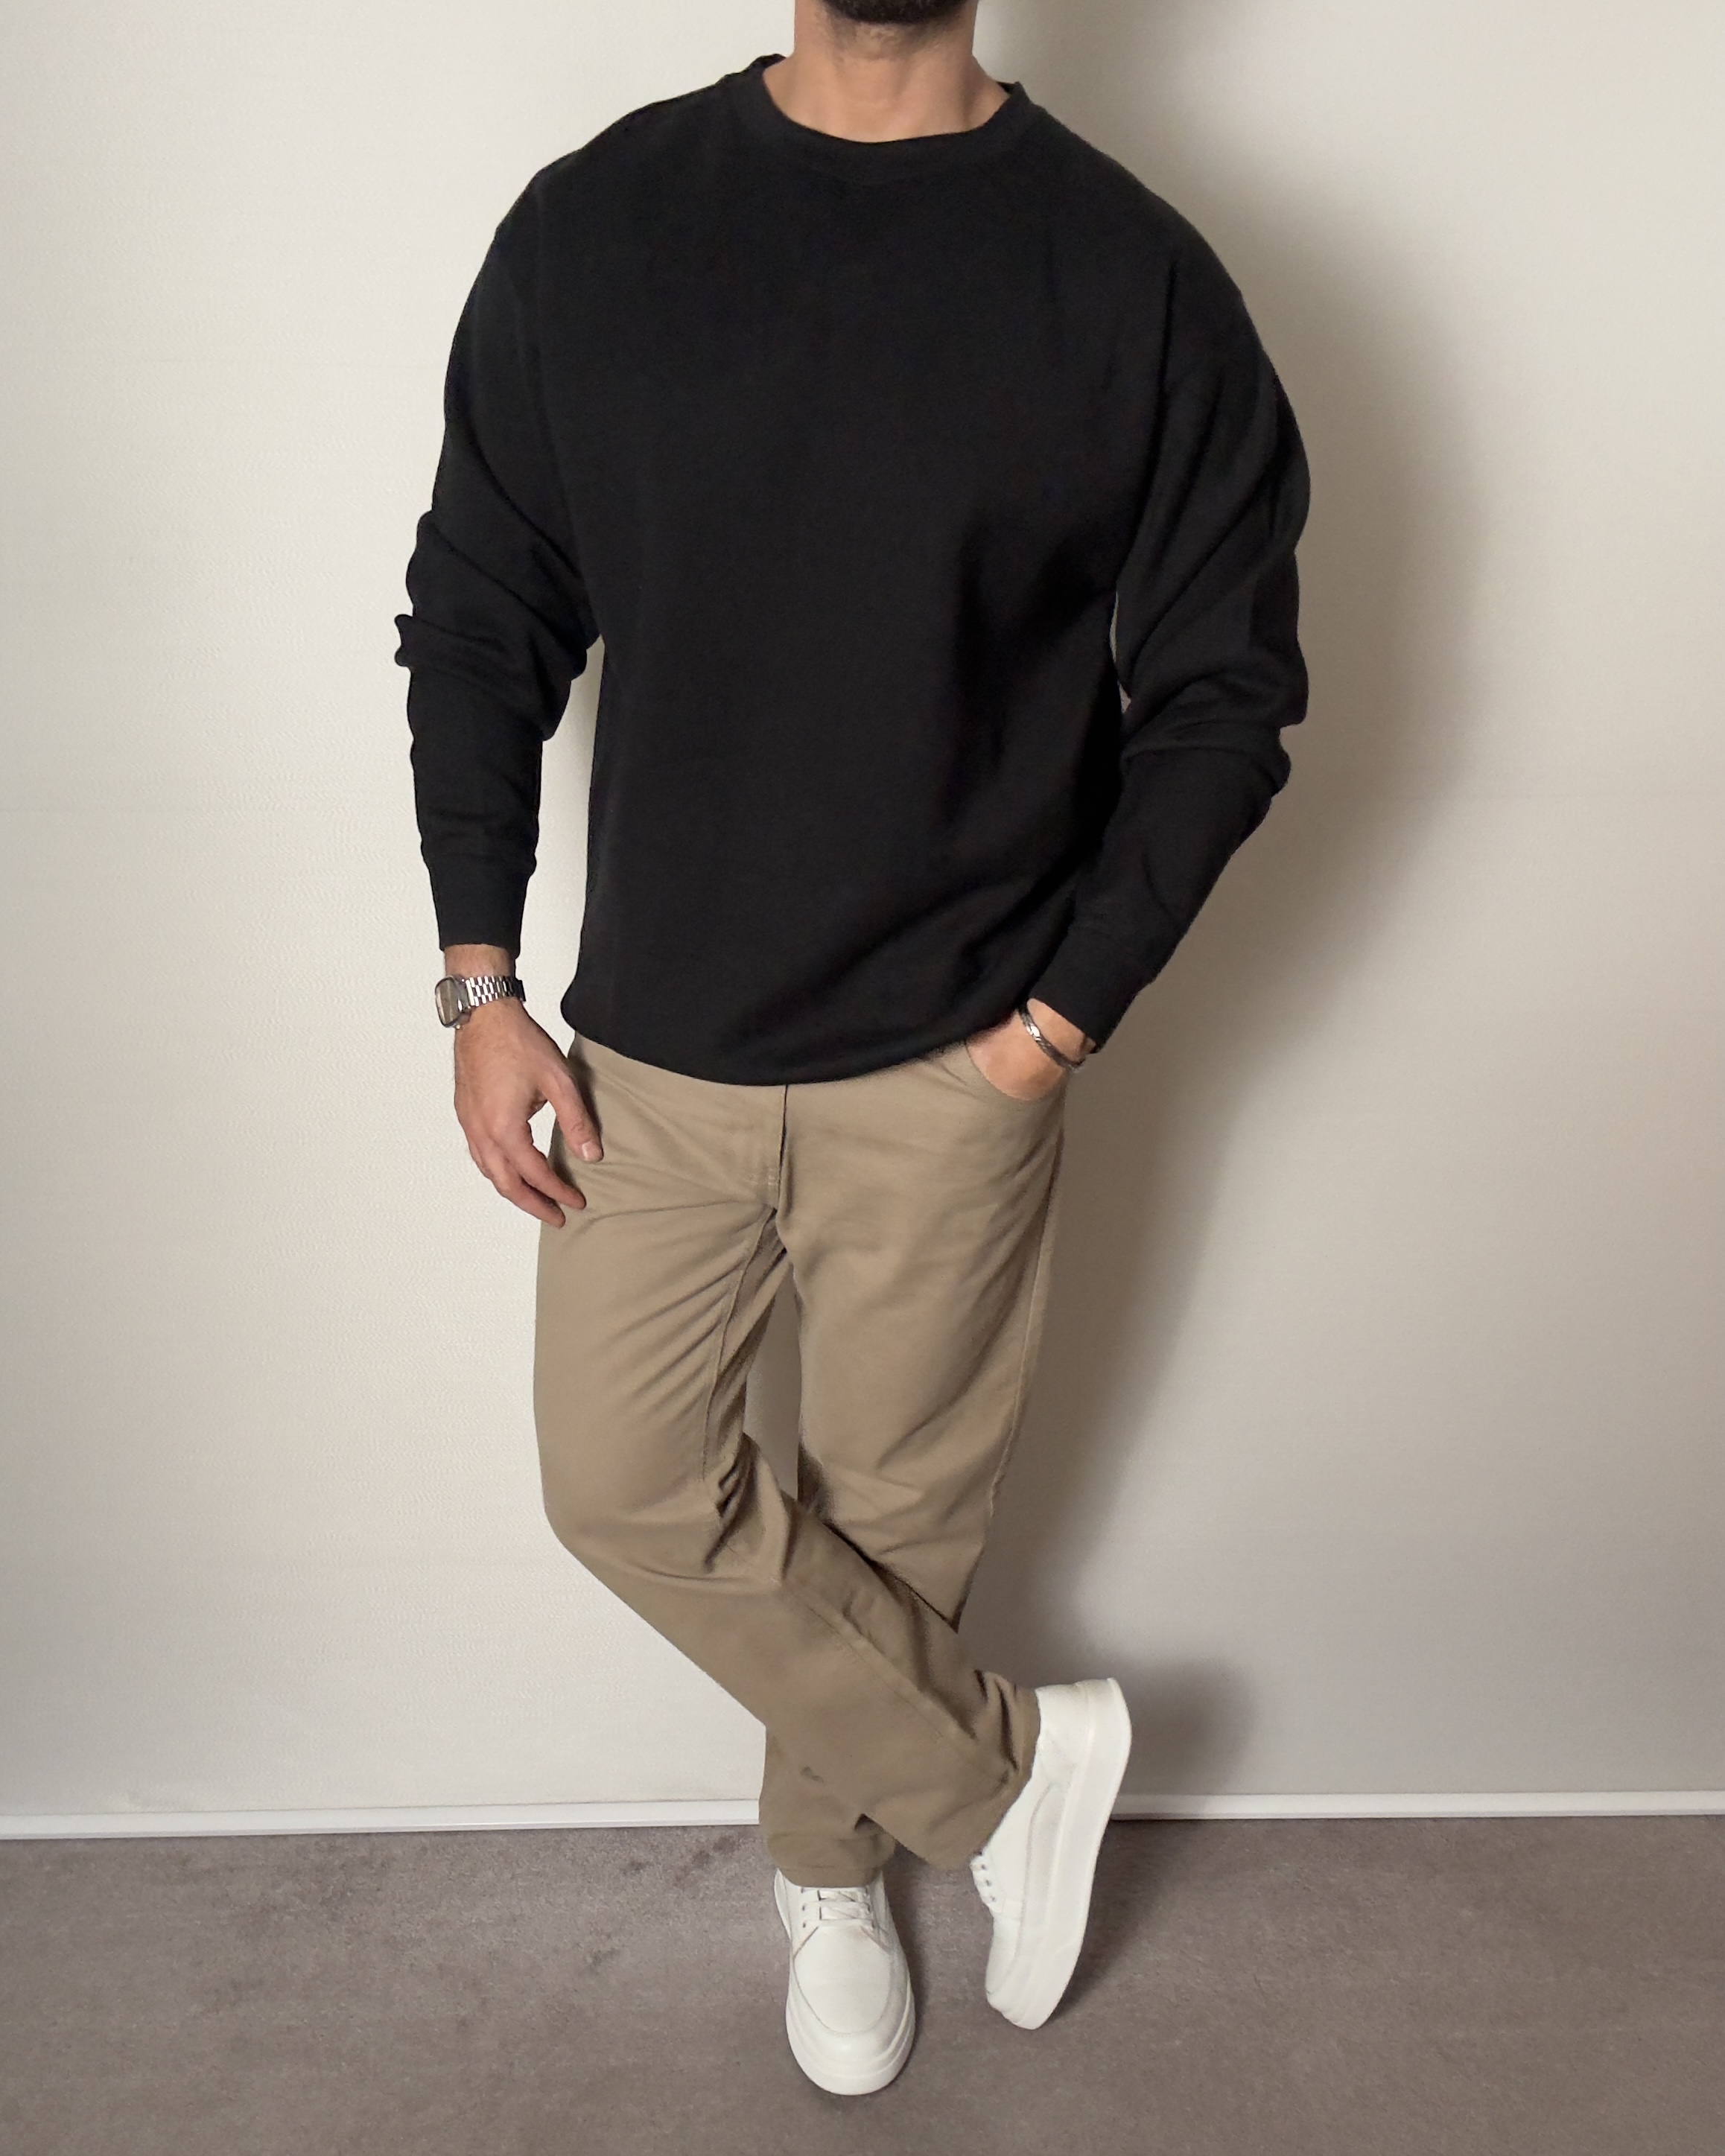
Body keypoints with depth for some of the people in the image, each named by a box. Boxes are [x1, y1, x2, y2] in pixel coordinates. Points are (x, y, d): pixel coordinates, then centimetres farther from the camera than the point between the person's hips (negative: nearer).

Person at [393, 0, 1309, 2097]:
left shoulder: (1134, 277, -7)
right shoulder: (591, 226, 0)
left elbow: (1223, 690, -2)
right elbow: (481, 620, 4)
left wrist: (1061, 1018, -8)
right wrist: (482, 986, -2)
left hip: (954, 1065, -2)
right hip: (651, 1045, 3)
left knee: (899, 1510, 12)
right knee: (622, 1481, 9)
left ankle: (830, 1862, 43)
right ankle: (1013, 1764, 31)